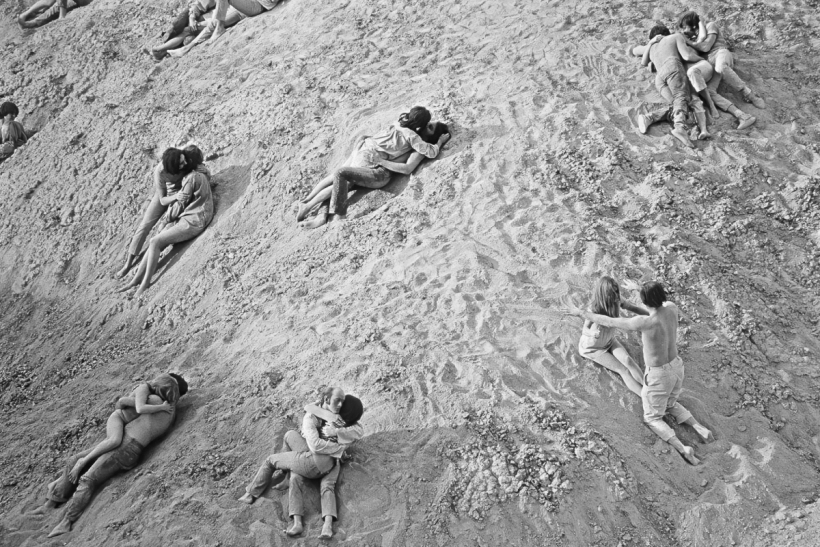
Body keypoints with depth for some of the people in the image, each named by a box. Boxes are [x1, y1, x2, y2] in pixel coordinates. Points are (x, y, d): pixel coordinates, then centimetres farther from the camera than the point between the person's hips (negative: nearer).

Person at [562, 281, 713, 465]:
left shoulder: (644, 322, -36)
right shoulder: (672, 308, -17)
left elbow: (608, 322, -27)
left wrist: (579, 312, -15)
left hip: (658, 376, -6)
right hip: (675, 368, 6)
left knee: (652, 419, 18)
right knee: (670, 405, 36)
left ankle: (683, 450, -2)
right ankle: (701, 430, 15)